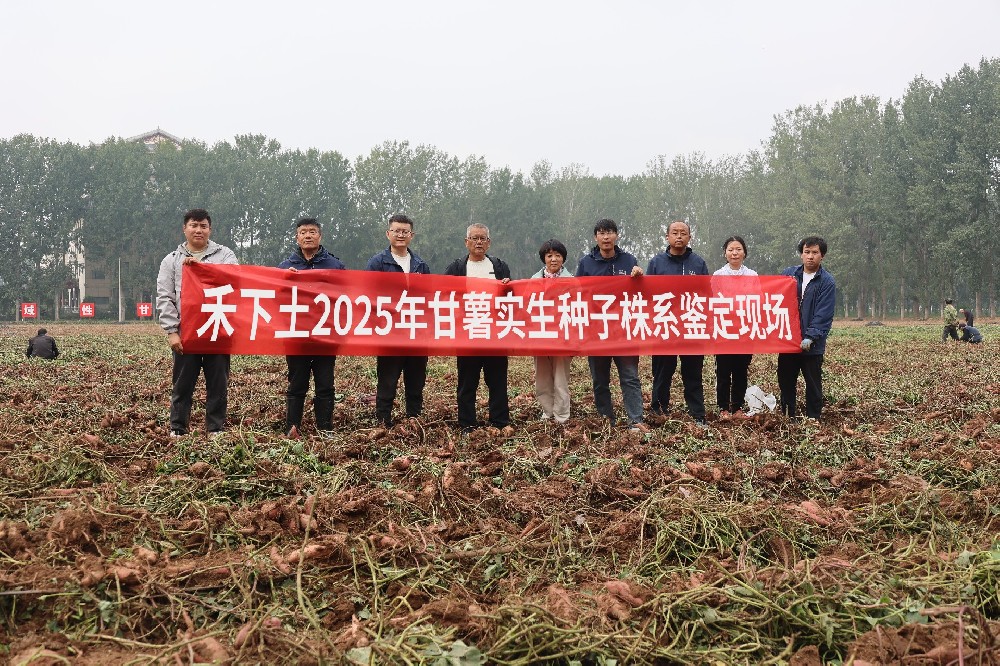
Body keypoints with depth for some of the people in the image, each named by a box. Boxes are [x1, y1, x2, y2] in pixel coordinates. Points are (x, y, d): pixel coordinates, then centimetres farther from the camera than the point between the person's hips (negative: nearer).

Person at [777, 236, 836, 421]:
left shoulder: (827, 282, -6)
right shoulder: (788, 274, 5)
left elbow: (823, 315, -13)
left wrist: (810, 337, -23)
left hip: (812, 345, -4)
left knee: (813, 386, 7)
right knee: (786, 383, 12)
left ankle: (813, 420, 17)